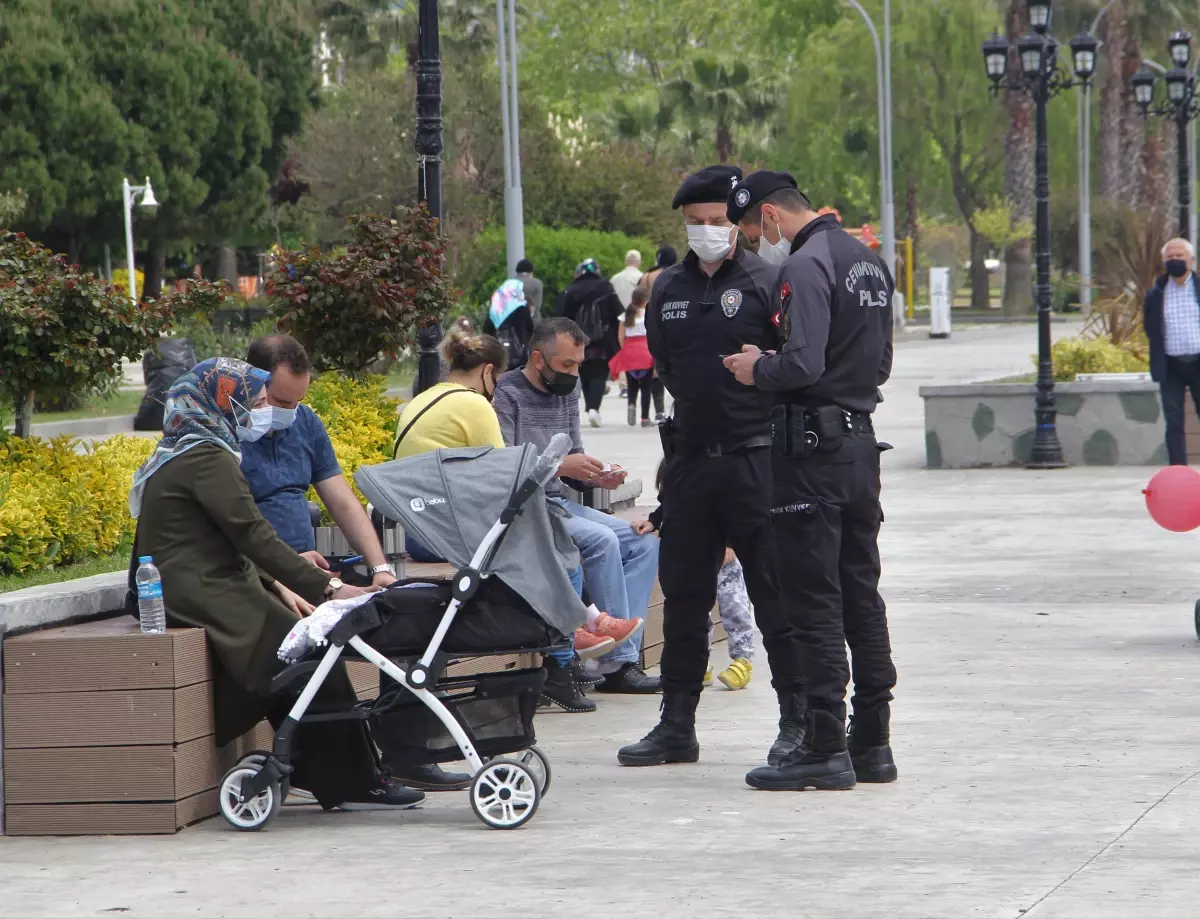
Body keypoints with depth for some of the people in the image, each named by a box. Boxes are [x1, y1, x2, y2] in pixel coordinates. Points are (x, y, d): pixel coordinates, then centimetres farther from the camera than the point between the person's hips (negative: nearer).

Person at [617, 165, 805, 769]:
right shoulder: (667, 289, 11)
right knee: (683, 593, 9)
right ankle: (676, 725, 17)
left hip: (754, 462, -6)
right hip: (689, 457, 6)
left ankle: (798, 722, 4)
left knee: (775, 594, -3)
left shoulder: (766, 283, -5)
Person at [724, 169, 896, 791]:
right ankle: (872, 744, 15)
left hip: (813, 448, -9)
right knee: (861, 594, 12)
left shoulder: (805, 267, -14)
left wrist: (757, 369, -5)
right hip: (860, 441, 9)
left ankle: (825, 750, -4)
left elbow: (802, 364, -24)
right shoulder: (869, 262, 15)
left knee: (814, 602, -5)